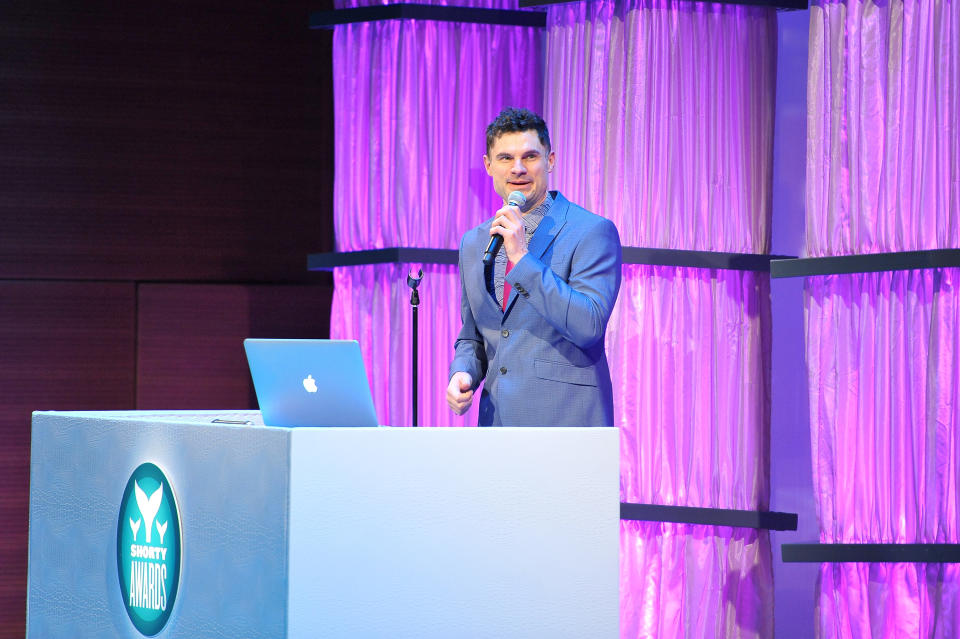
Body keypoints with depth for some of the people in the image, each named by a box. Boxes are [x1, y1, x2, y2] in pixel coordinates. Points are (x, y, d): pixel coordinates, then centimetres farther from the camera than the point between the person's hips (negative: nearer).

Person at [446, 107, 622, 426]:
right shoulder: (473, 244, 14)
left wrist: (522, 259, -19)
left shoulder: (593, 232, -6)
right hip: (498, 423, 5)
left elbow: (589, 327, -17)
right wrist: (463, 373, 1)